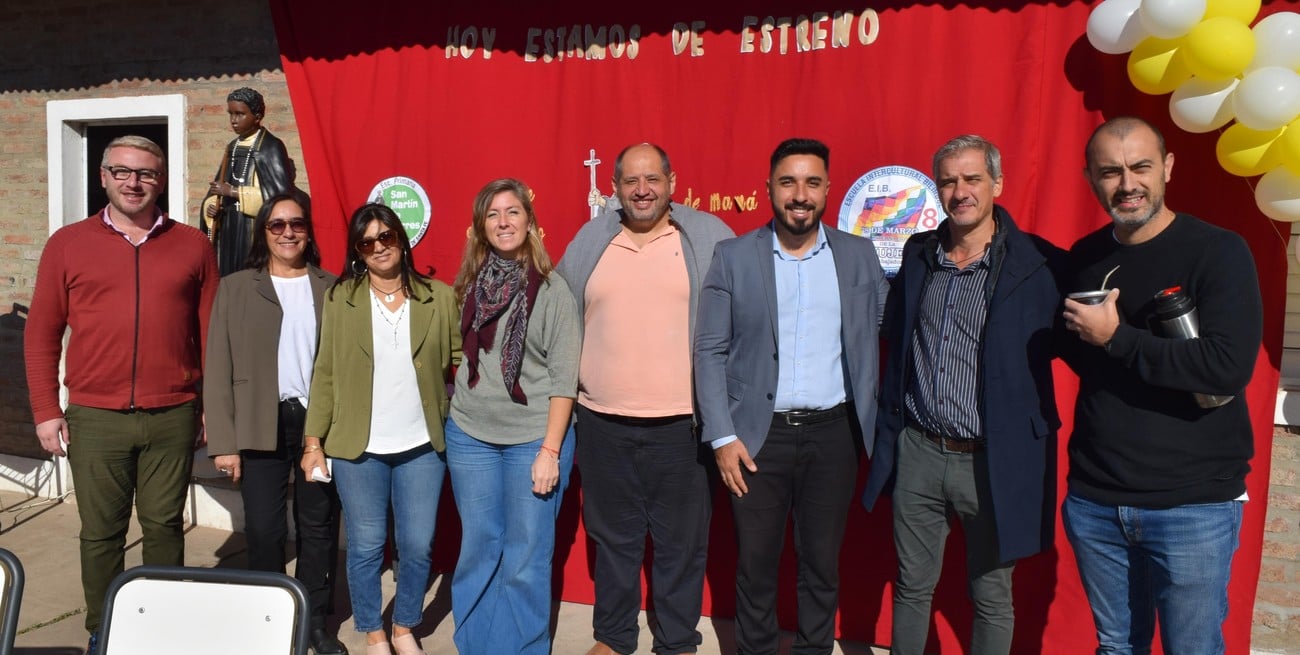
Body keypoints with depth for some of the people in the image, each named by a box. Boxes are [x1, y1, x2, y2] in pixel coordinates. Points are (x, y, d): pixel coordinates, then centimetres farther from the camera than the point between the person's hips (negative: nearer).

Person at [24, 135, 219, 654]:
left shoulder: (192, 246, 4)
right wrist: (46, 411, 2)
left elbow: (211, 333, 5)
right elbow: (41, 335, 6)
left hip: (173, 418, 0)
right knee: (100, 532, 10)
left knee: (165, 526, 10)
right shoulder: (67, 245, 4)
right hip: (94, 418, 0)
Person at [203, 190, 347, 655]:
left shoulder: (332, 289, 6)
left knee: (319, 527, 8)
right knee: (264, 530, 3)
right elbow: (219, 369, 1)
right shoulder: (236, 288, 4)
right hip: (261, 426, -1)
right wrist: (223, 440, -5)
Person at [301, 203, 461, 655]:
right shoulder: (340, 299, 1)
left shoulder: (440, 297, 2)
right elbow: (325, 374, 1)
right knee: (366, 546, 9)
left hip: (421, 446, 1)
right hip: (358, 447, 0)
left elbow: (465, 356, 1)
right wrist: (313, 441, -2)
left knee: (418, 545, 8)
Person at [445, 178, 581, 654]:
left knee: (526, 559, 4)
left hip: (535, 439, -3)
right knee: (478, 550, 13)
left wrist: (551, 450, -12)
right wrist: (454, 416, 12)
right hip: (469, 437, 3)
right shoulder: (470, 285, 5)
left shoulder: (553, 290, -6)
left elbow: (564, 378, -8)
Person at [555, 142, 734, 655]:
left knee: (681, 542, 9)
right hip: (603, 422, 2)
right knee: (614, 538, 16)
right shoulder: (589, 240, 7)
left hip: (682, 424, -2)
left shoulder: (709, 237, 0)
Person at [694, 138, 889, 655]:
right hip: (758, 434, -1)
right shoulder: (733, 257, -1)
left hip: (833, 433, 1)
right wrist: (722, 436, -8)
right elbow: (710, 351, -2)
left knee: (822, 563, 12)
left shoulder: (859, 255, 4)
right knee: (755, 563, 10)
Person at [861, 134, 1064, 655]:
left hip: (992, 460, -3)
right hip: (917, 452, 4)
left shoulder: (1038, 265, -10)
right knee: (911, 586, 16)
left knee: (991, 598, 13)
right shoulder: (918, 255, 6)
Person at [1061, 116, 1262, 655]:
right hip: (1094, 501, 5)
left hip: (1194, 505, -4)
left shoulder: (1219, 252, -10)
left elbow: (1230, 366, -22)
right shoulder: (1083, 259, 6)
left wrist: (1116, 337, -18)